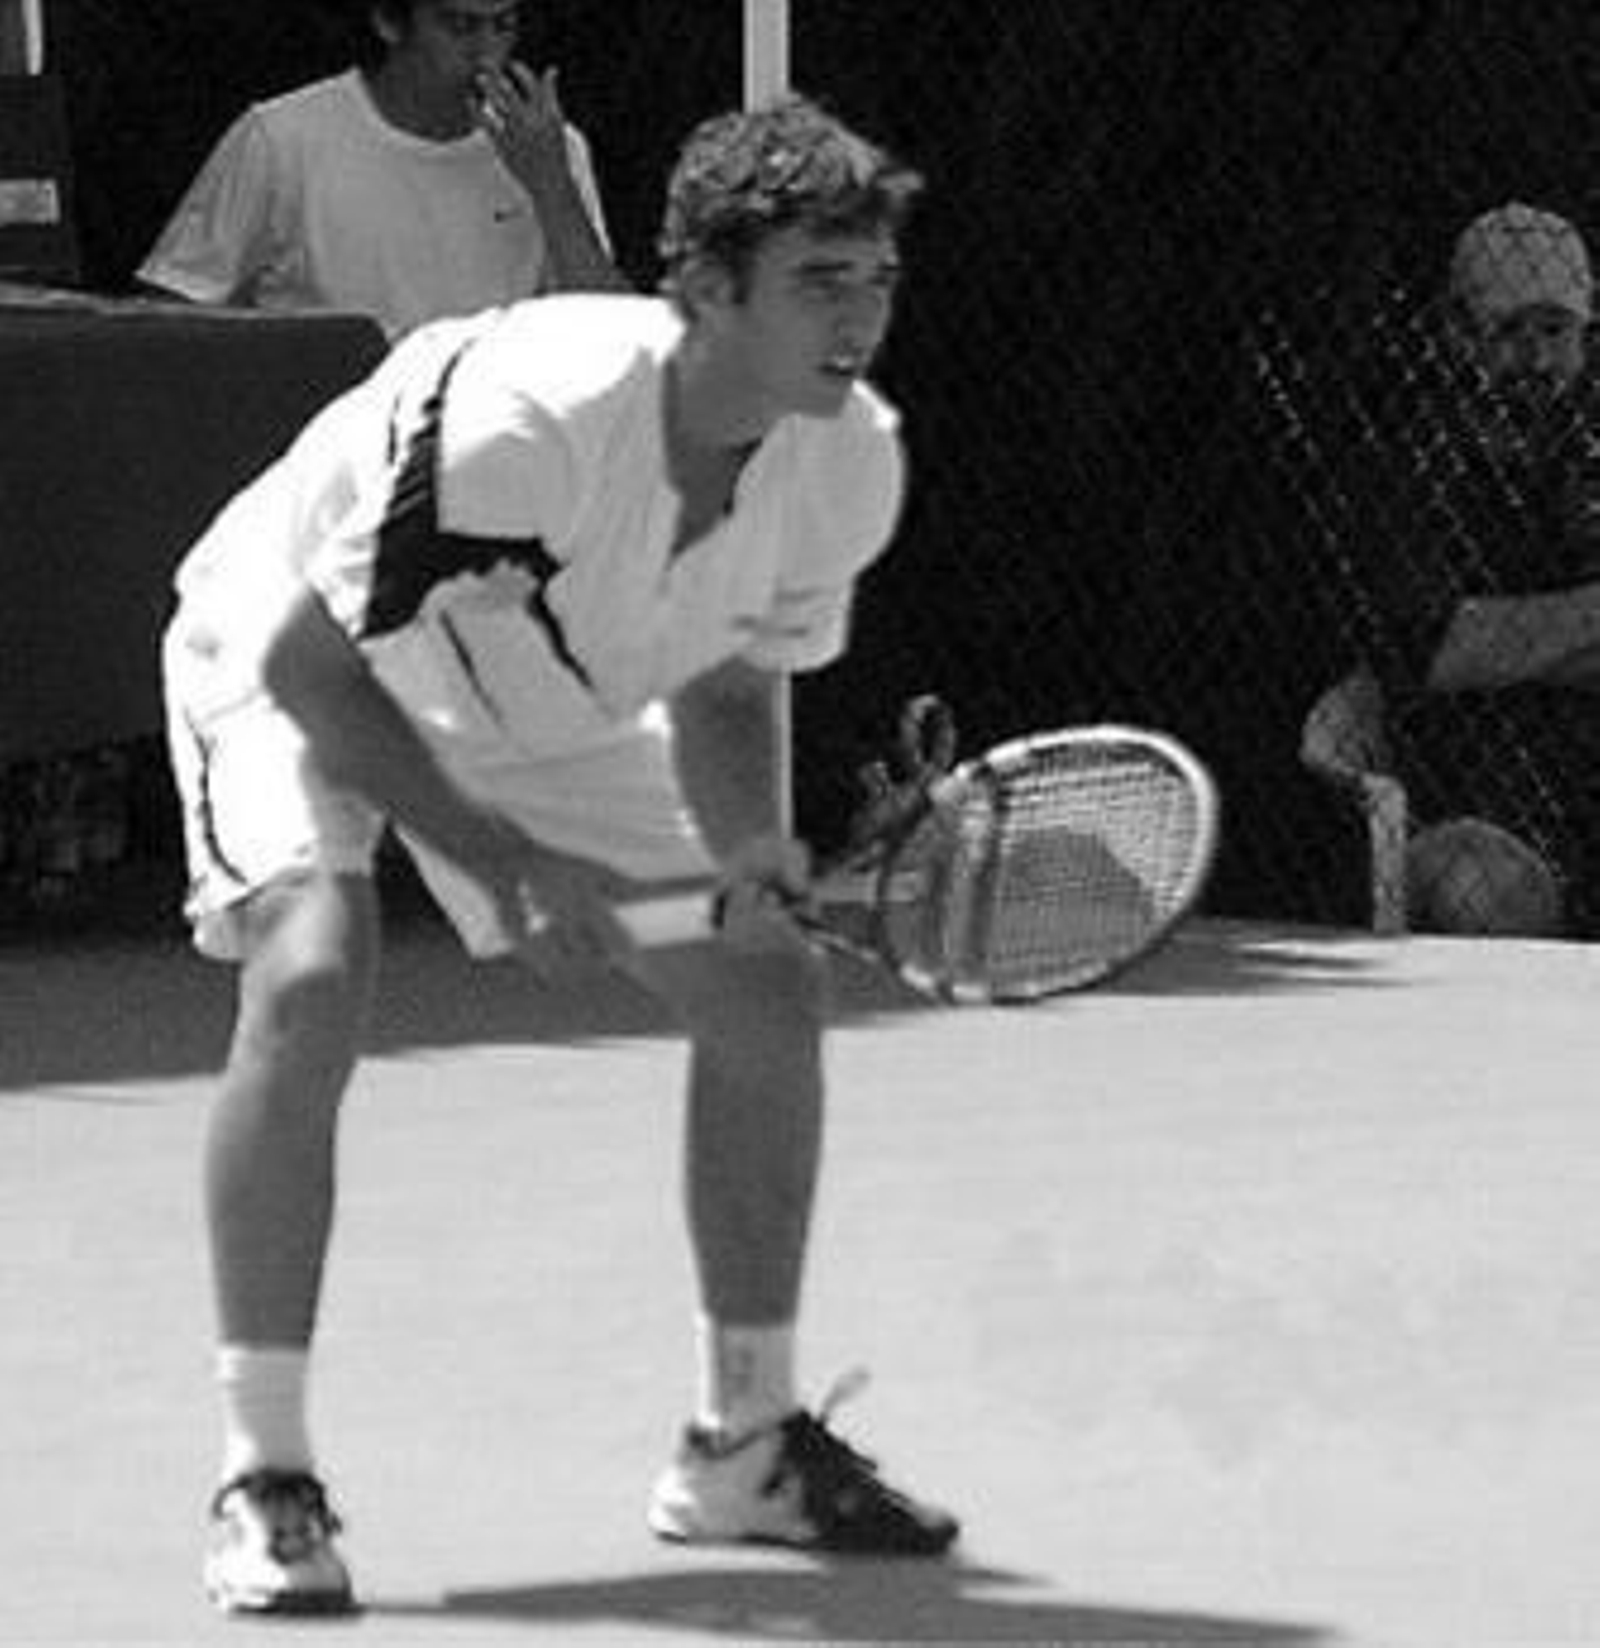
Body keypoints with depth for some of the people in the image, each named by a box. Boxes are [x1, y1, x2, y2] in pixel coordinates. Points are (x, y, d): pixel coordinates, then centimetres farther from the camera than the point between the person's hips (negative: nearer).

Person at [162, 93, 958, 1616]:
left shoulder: (850, 462, -19)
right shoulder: (521, 413, -40)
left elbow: (722, 694, -3)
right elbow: (312, 660, -31)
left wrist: (750, 851, -25)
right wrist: (507, 862, -33)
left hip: (540, 703, 7)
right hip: (298, 660, -7)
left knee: (767, 983, -1)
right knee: (311, 976, -31)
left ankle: (742, 1447, 16)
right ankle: (263, 1480, -23)